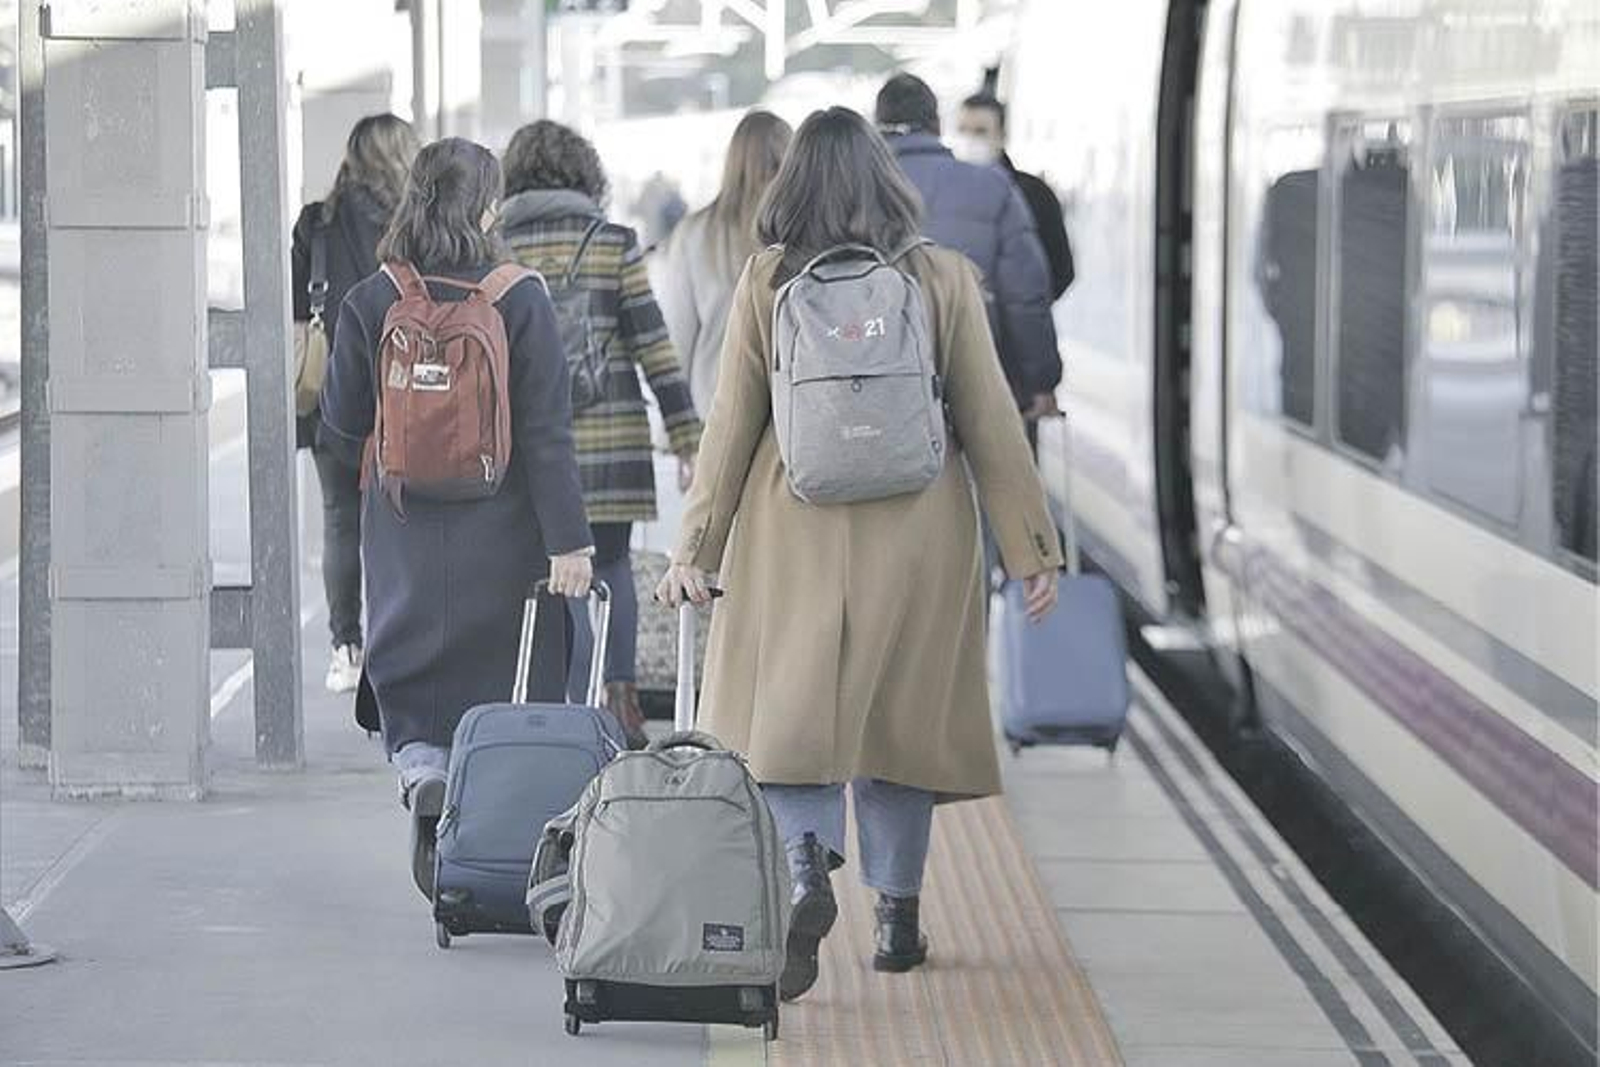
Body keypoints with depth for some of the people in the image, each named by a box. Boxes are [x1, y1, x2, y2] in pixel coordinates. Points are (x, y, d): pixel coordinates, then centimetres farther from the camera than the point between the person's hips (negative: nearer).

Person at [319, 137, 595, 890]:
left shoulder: (369, 305, -4)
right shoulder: (519, 301, -8)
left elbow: (342, 429, 3)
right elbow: (548, 432, -10)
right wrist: (568, 540, -9)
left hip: (406, 537, 1)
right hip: (502, 537, -1)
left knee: (409, 685, 11)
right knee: (509, 690, 10)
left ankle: (421, 770, -18)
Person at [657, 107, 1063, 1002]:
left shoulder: (767, 283, -2)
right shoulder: (944, 281, -1)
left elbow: (732, 426, 1)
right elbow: (991, 424, 0)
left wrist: (697, 550, 7)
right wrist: (1033, 550, 5)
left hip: (796, 531, -1)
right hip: (916, 533, 1)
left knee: (792, 716, 3)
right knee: (901, 716, 13)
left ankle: (806, 864, -24)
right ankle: (898, 918, 18)